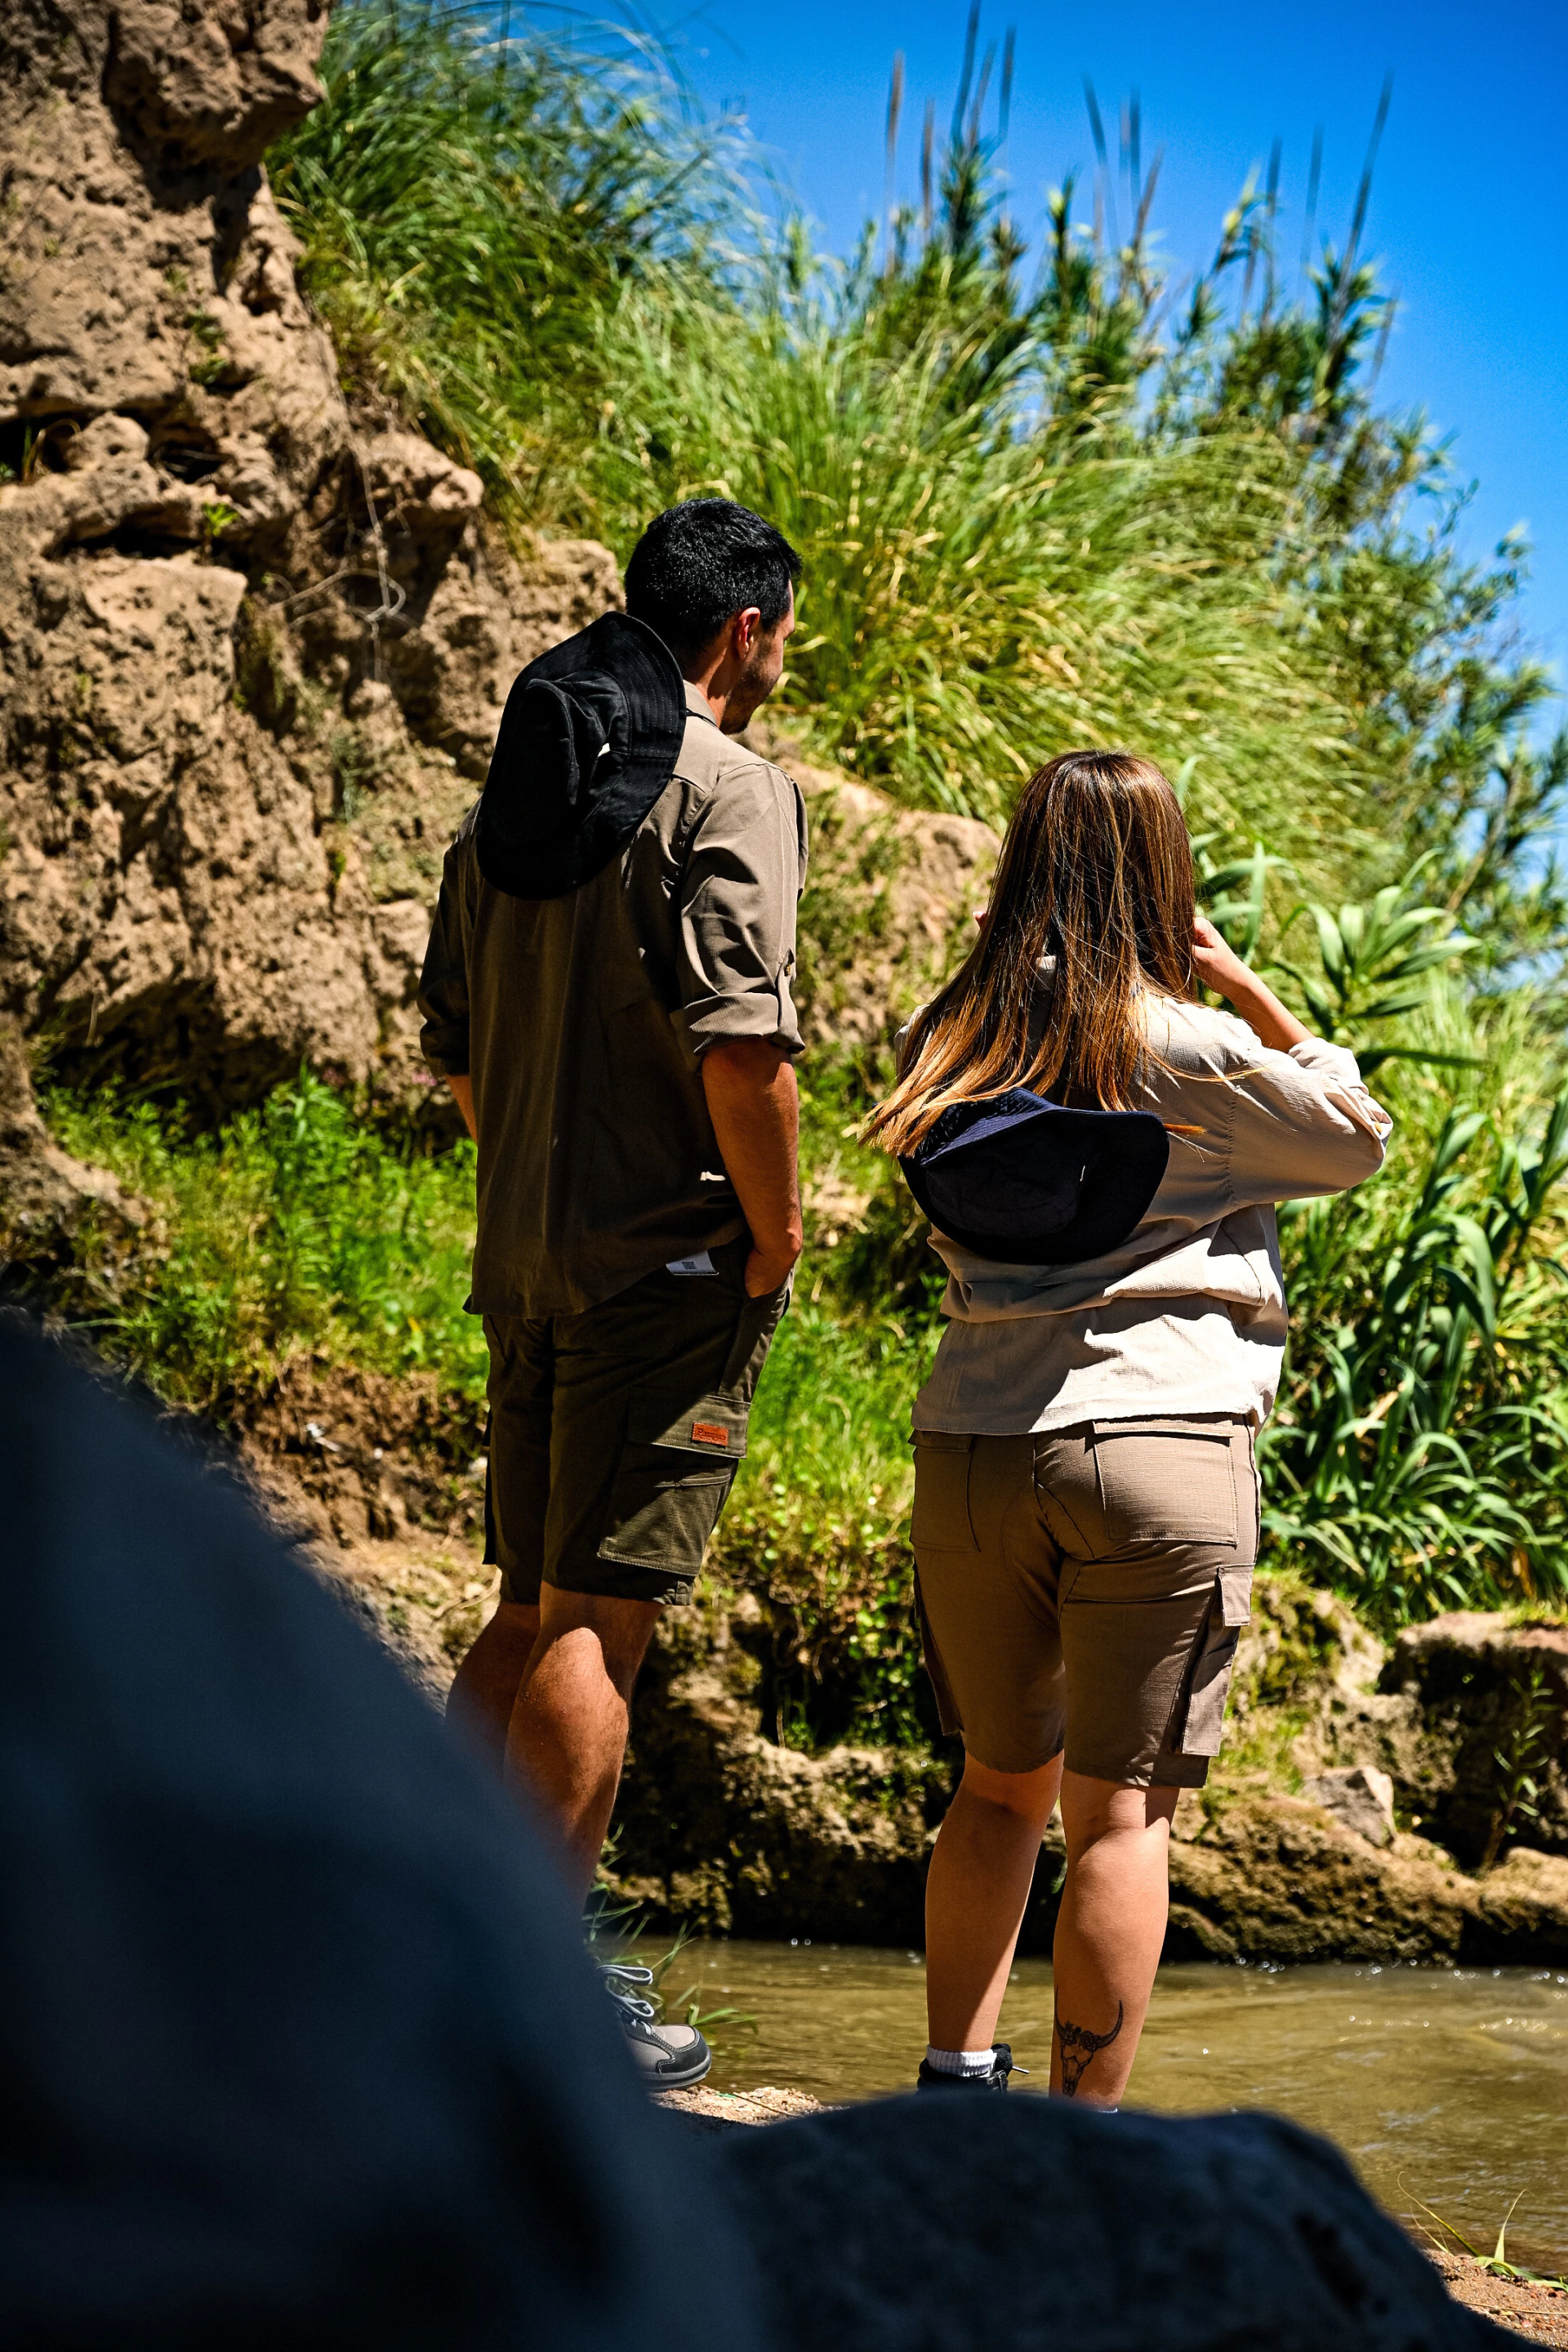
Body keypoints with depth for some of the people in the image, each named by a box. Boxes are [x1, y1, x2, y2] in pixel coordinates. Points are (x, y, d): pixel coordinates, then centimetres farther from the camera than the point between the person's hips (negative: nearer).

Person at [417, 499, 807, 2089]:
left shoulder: (514, 794, 14)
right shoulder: (724, 791, -11)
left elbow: (455, 1048, 17)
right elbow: (742, 1046, -20)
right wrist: (776, 1236, -10)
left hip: (522, 1252, 8)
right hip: (669, 1258, -8)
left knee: (536, 1601, 16)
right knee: (602, 1613, -5)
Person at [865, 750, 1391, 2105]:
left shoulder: (951, 1043, 7)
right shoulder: (1194, 1054, -6)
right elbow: (1360, 1136, 7)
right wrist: (1248, 989, 9)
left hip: (972, 1447, 5)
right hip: (1160, 1448, -5)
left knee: (1005, 1785, 20)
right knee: (1123, 1811, 0)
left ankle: (954, 2090, 17)